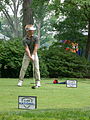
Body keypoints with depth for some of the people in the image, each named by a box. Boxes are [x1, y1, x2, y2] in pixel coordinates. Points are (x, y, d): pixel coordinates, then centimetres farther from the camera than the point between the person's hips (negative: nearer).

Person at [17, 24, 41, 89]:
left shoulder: (35, 38, -7)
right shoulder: (25, 40, -11)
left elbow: (36, 47, -12)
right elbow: (27, 49, -19)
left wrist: (33, 55, -20)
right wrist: (30, 56, -30)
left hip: (34, 54, 0)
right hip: (27, 54, 0)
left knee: (36, 68, -7)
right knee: (23, 68, -2)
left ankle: (38, 82, -7)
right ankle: (20, 81, 7)